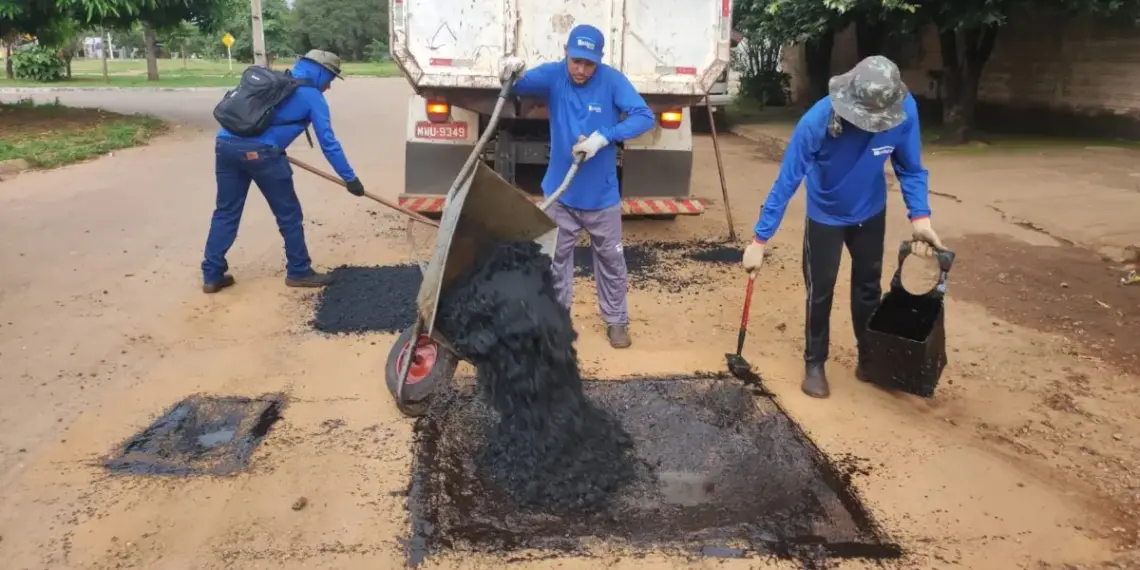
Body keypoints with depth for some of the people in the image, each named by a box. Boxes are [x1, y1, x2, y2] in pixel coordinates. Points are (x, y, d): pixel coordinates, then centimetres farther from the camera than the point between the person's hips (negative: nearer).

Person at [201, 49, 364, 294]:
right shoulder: (313, 96, 7)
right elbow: (328, 142, 1)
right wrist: (350, 177, 4)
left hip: (225, 143, 7)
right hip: (259, 152, -7)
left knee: (226, 212, 14)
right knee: (289, 215, 7)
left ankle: (212, 275, 15)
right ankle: (299, 272, 17)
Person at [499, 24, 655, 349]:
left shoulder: (612, 80, -13)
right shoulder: (553, 75, -10)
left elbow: (644, 116, -20)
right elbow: (518, 86, -24)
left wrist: (605, 137, -32)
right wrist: (513, 71, -48)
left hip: (601, 194, -1)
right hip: (559, 192, 1)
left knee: (610, 259, 14)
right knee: (555, 258, 13)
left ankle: (616, 320, 32)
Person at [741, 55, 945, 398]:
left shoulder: (905, 110, -29)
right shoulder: (817, 121, -36)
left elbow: (910, 168, -12)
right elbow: (786, 182, -29)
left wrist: (920, 216, -23)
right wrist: (760, 240, -28)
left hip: (870, 213, 3)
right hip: (826, 216, -3)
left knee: (868, 286, 17)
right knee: (820, 291, 4)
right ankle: (814, 363, 23)